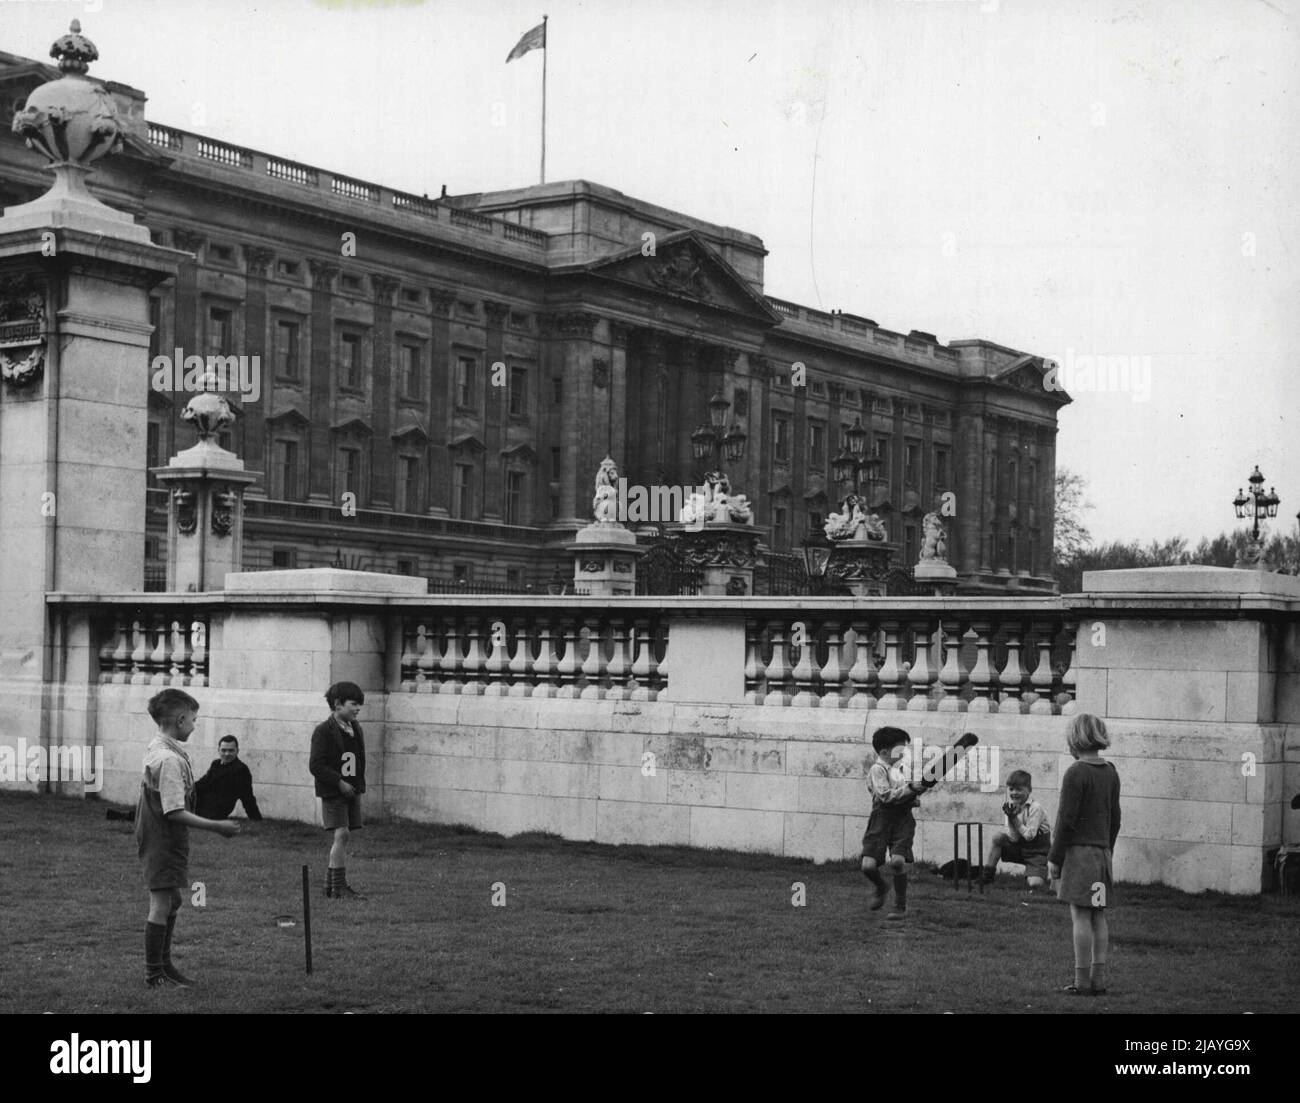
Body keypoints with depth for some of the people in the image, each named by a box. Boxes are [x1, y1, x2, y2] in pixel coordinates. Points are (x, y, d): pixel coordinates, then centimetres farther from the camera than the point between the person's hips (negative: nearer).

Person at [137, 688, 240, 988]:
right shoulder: (169, 759, -23)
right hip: (165, 841, -10)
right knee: (162, 904, -2)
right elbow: (175, 812, -25)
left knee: (172, 901, 18)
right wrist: (216, 826, -20)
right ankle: (154, 974, 7)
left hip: (160, 838, 10)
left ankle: (163, 964, 28)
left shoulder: (155, 749, 8)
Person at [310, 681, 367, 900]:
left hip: (352, 791, 7)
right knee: (341, 834, -14)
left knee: (345, 836, 9)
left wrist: (359, 785, 10)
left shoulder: (355, 729, 11)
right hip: (333, 792, -7)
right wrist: (339, 782, -19)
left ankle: (332, 882, 20)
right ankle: (339, 887, -12)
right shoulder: (323, 731, -11)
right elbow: (315, 765, -15)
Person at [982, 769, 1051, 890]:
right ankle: (988, 874, -7)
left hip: (1037, 852, -5)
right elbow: (1013, 839, -9)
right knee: (998, 837, -17)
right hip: (1020, 848, 5)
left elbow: (1029, 836, -22)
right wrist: (1010, 817, -22)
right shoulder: (1013, 807, -2)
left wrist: (1015, 818, -21)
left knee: (1035, 885, -25)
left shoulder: (1035, 808, -18)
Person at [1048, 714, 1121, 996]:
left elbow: (1067, 820, -15)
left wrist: (1054, 858, -8)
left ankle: (1082, 981, -4)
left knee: (1080, 917, -5)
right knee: (1098, 916, 10)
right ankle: (1098, 979, 12)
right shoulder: (1110, 773, 8)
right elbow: (1115, 817, 13)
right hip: (1101, 849, 7)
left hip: (1078, 851, -7)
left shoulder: (1076, 774, -14)